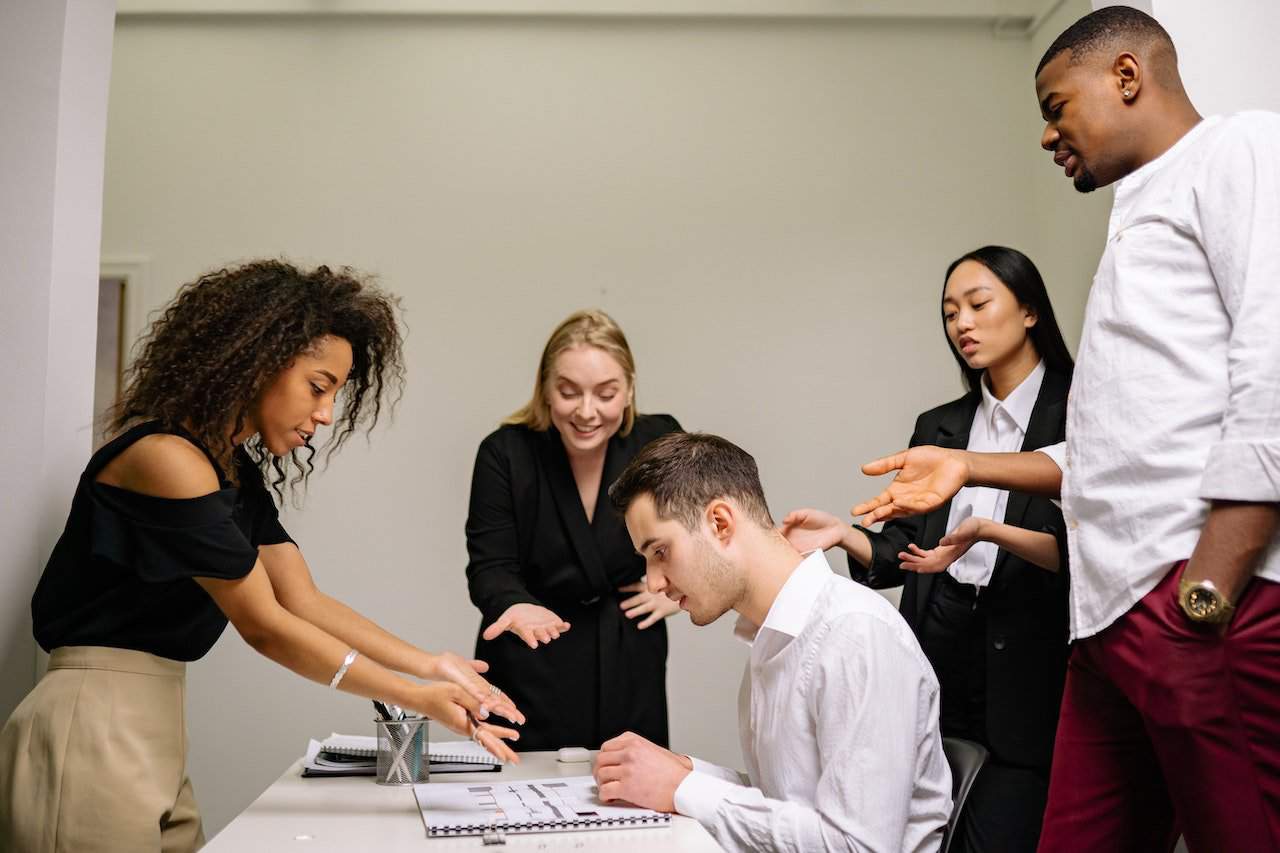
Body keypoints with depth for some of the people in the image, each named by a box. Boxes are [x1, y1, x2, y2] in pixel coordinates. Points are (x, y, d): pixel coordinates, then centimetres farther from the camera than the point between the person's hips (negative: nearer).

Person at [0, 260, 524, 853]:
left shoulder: (238, 472, 11)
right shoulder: (166, 459, -18)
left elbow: (305, 602, 5)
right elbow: (265, 626, -17)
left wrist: (431, 666, -6)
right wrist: (420, 700, -14)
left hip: (151, 732, 9)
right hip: (96, 730, -9)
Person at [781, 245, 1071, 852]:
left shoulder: (1078, 413, -3)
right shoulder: (938, 427, 14)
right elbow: (904, 553, 13)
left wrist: (988, 532, -23)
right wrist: (843, 536, -4)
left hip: (1027, 672, -5)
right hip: (939, 664, 5)